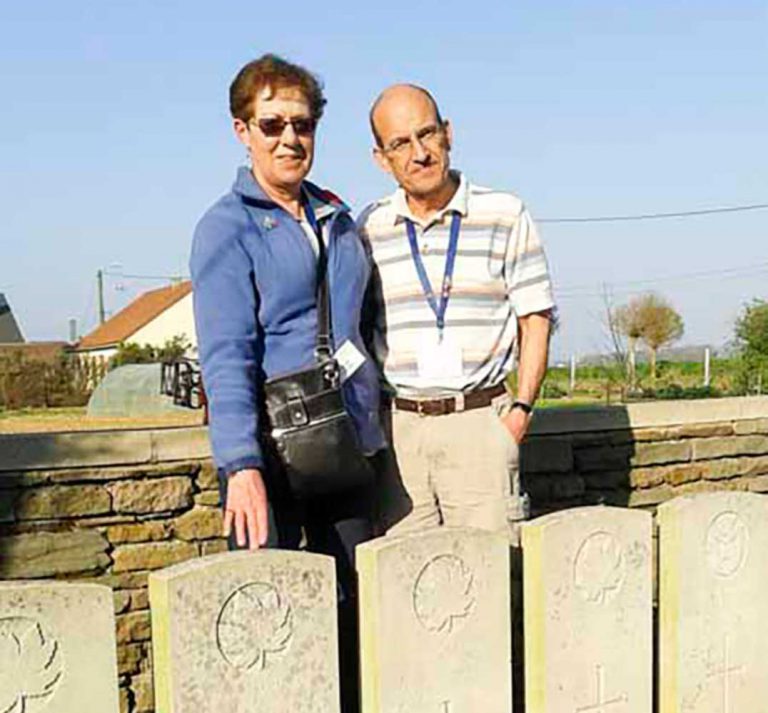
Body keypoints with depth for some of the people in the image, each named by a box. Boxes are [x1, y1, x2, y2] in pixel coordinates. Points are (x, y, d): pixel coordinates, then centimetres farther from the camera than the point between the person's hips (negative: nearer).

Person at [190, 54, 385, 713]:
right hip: (272, 449, -6)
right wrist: (241, 466, -24)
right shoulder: (226, 228, -5)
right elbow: (226, 357, -14)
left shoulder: (337, 217, 13)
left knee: (355, 607, 11)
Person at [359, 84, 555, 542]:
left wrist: (522, 408, -3)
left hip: (480, 419, -1)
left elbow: (536, 319, 5)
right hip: (399, 425, 2)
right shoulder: (368, 228, 8)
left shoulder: (505, 215, 3)